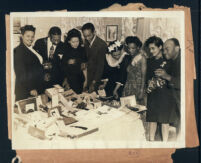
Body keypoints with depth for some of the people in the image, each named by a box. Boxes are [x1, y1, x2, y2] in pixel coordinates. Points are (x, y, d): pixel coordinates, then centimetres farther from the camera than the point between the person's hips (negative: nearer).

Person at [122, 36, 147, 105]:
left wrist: (141, 92, -15)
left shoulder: (142, 58, -6)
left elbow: (143, 76, -10)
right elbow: (128, 75, 12)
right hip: (128, 88, 5)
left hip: (138, 87, -5)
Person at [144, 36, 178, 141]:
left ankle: (165, 143, 10)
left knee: (164, 120, 2)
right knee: (152, 119, 8)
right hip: (152, 94, 5)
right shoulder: (150, 61, 11)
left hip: (164, 94, -5)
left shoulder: (166, 62, -6)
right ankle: (151, 141, 17)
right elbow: (147, 78, 12)